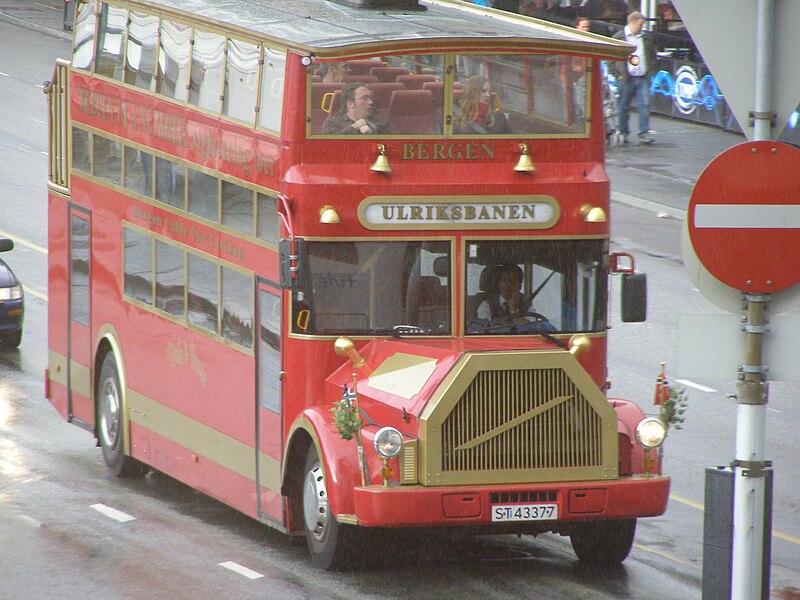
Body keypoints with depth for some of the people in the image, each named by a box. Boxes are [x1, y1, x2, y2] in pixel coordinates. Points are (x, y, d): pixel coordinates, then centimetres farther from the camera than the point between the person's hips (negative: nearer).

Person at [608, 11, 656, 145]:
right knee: (623, 107, 4)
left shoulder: (647, 37, 11)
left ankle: (644, 134, -5)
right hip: (626, 78, -2)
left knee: (644, 105, -7)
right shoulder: (618, 37, 0)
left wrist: (650, 72, 9)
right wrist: (618, 75, -4)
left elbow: (652, 56, 20)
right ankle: (622, 133, 17)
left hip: (643, 78, 2)